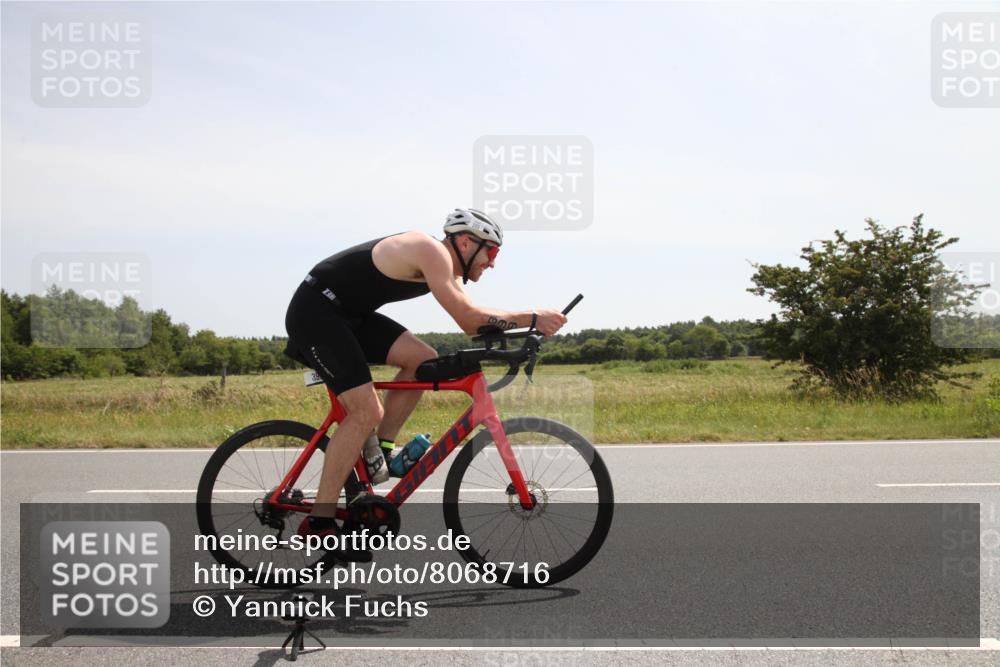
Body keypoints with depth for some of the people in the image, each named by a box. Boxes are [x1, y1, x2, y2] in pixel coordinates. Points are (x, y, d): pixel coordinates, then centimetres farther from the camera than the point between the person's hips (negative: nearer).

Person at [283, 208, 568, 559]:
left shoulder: (444, 266, 11)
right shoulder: (431, 252, -19)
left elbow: (472, 323, 11)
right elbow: (469, 317, -26)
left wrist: (525, 328, -4)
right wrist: (533, 318, -22)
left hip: (349, 314, 10)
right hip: (315, 311, -10)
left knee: (424, 360, 0)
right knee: (367, 411, -18)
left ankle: (379, 452, 9)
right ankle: (319, 521, -13)